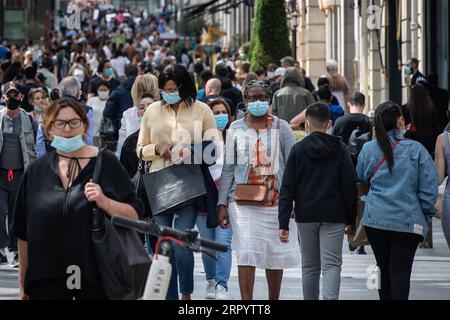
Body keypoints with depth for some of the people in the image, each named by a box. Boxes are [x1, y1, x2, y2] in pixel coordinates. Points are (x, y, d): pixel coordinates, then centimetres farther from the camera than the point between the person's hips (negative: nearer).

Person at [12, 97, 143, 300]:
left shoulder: (105, 163, 1)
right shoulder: (36, 171, 8)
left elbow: (134, 216, -2)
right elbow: (24, 234, 11)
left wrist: (106, 203, -19)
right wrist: (23, 283, 11)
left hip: (96, 276, -2)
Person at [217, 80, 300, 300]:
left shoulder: (281, 128, 5)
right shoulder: (236, 129, 7)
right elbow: (228, 168, 8)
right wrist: (222, 203, 2)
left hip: (276, 199, 1)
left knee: (275, 255, 7)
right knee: (247, 253, -11)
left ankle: (274, 299, 21)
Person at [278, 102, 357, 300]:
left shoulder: (298, 150, 1)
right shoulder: (340, 150, 0)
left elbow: (287, 189, -2)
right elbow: (350, 187, 1)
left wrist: (283, 223, -2)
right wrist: (351, 219, 9)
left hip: (305, 217, 1)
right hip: (333, 217, -1)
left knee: (309, 266, 12)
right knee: (331, 264, -5)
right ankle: (330, 298, -24)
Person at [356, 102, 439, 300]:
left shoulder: (369, 149, 1)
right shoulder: (416, 150, -4)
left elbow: (361, 177, 18)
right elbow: (430, 187, -3)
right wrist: (426, 214, 8)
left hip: (376, 219, 2)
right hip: (408, 221, -2)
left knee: (384, 269, 14)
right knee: (401, 270, -4)